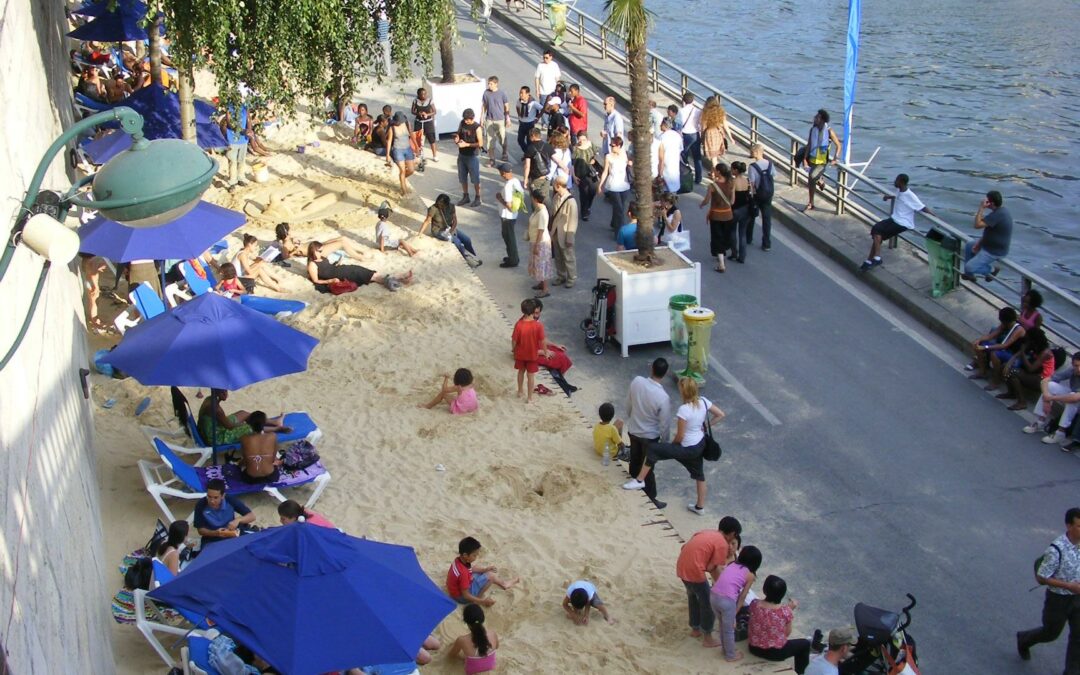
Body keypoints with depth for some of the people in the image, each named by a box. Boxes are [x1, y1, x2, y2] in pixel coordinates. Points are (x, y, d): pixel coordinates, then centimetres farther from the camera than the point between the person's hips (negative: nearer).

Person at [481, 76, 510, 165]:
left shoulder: (501, 94, -9)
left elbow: (506, 106, -1)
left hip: (500, 120, -1)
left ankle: (505, 154, 35)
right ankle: (491, 159, 10)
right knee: (490, 140, 1)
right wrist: (482, 117, 5)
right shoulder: (486, 93, -4)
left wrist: (508, 118, -3)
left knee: (502, 139, 10)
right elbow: (484, 105, 5)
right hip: (489, 120, 1)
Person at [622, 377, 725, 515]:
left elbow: (680, 436, -21)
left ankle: (639, 480, 6)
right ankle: (700, 507, 40)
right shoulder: (703, 401, -9)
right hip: (700, 444, 8)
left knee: (652, 449, -4)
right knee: (698, 473, 24)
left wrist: (672, 443, 0)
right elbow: (721, 415, 3)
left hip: (688, 449, -8)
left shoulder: (684, 410, -29)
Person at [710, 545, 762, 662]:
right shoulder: (750, 575, 7)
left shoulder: (731, 564, 19)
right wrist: (735, 614, 14)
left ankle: (726, 650, 47)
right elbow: (742, 597, 8)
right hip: (727, 601, -5)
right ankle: (730, 655, 37)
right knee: (729, 630, 18)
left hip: (713, 596, 5)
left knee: (723, 625, 29)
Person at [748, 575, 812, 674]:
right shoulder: (785, 611, -25)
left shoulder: (754, 605, -17)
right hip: (776, 653, -4)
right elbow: (787, 633, -9)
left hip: (755, 649, 4)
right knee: (805, 644, 23)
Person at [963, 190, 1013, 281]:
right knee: (968, 246, 25)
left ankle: (991, 269, 7)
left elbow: (977, 225, -31)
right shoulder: (1002, 210, 3)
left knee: (968, 267, -13)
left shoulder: (998, 214, -29)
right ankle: (969, 274, 28)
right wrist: (979, 243, 8)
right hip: (993, 245, 11)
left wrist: (981, 208, -23)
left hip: (994, 251, -11)